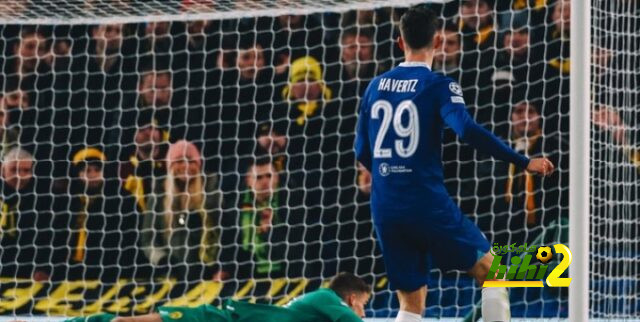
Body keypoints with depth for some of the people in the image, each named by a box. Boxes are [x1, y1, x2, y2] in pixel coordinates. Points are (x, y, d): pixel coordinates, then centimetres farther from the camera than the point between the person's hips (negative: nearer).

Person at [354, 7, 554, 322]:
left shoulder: (376, 87, 10)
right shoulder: (437, 86, -6)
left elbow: (362, 151, 16)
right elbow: (467, 130, -21)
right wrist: (523, 162, -18)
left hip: (385, 210, 5)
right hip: (428, 205, -5)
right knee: (489, 270, 11)